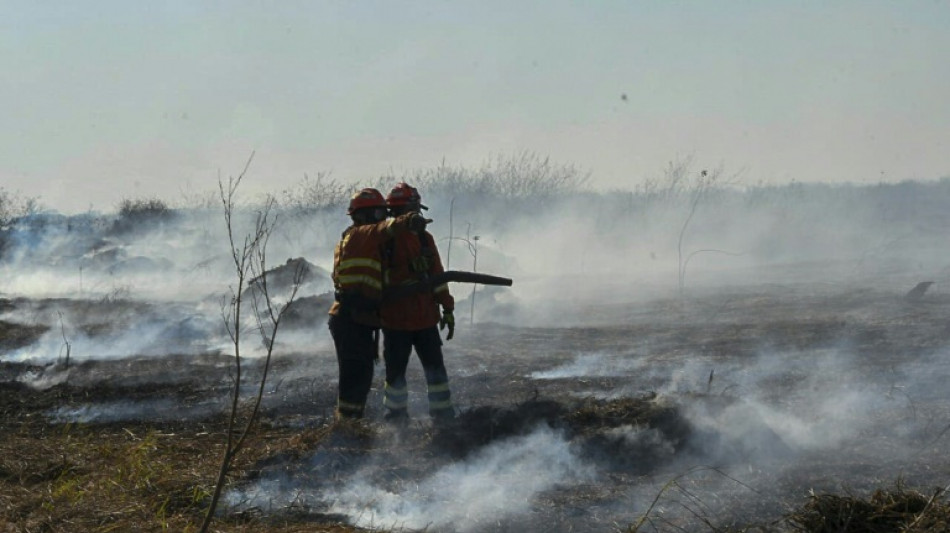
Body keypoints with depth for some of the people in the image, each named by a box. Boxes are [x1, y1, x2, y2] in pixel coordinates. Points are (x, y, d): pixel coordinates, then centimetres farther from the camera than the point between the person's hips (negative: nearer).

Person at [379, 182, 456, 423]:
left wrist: (447, 308, 9)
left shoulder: (425, 239, 10)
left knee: (435, 367, 3)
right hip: (395, 321, -4)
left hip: (425, 319, 4)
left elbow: (437, 276, 13)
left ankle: (444, 417, 9)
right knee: (396, 370, 4)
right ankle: (396, 420, 14)